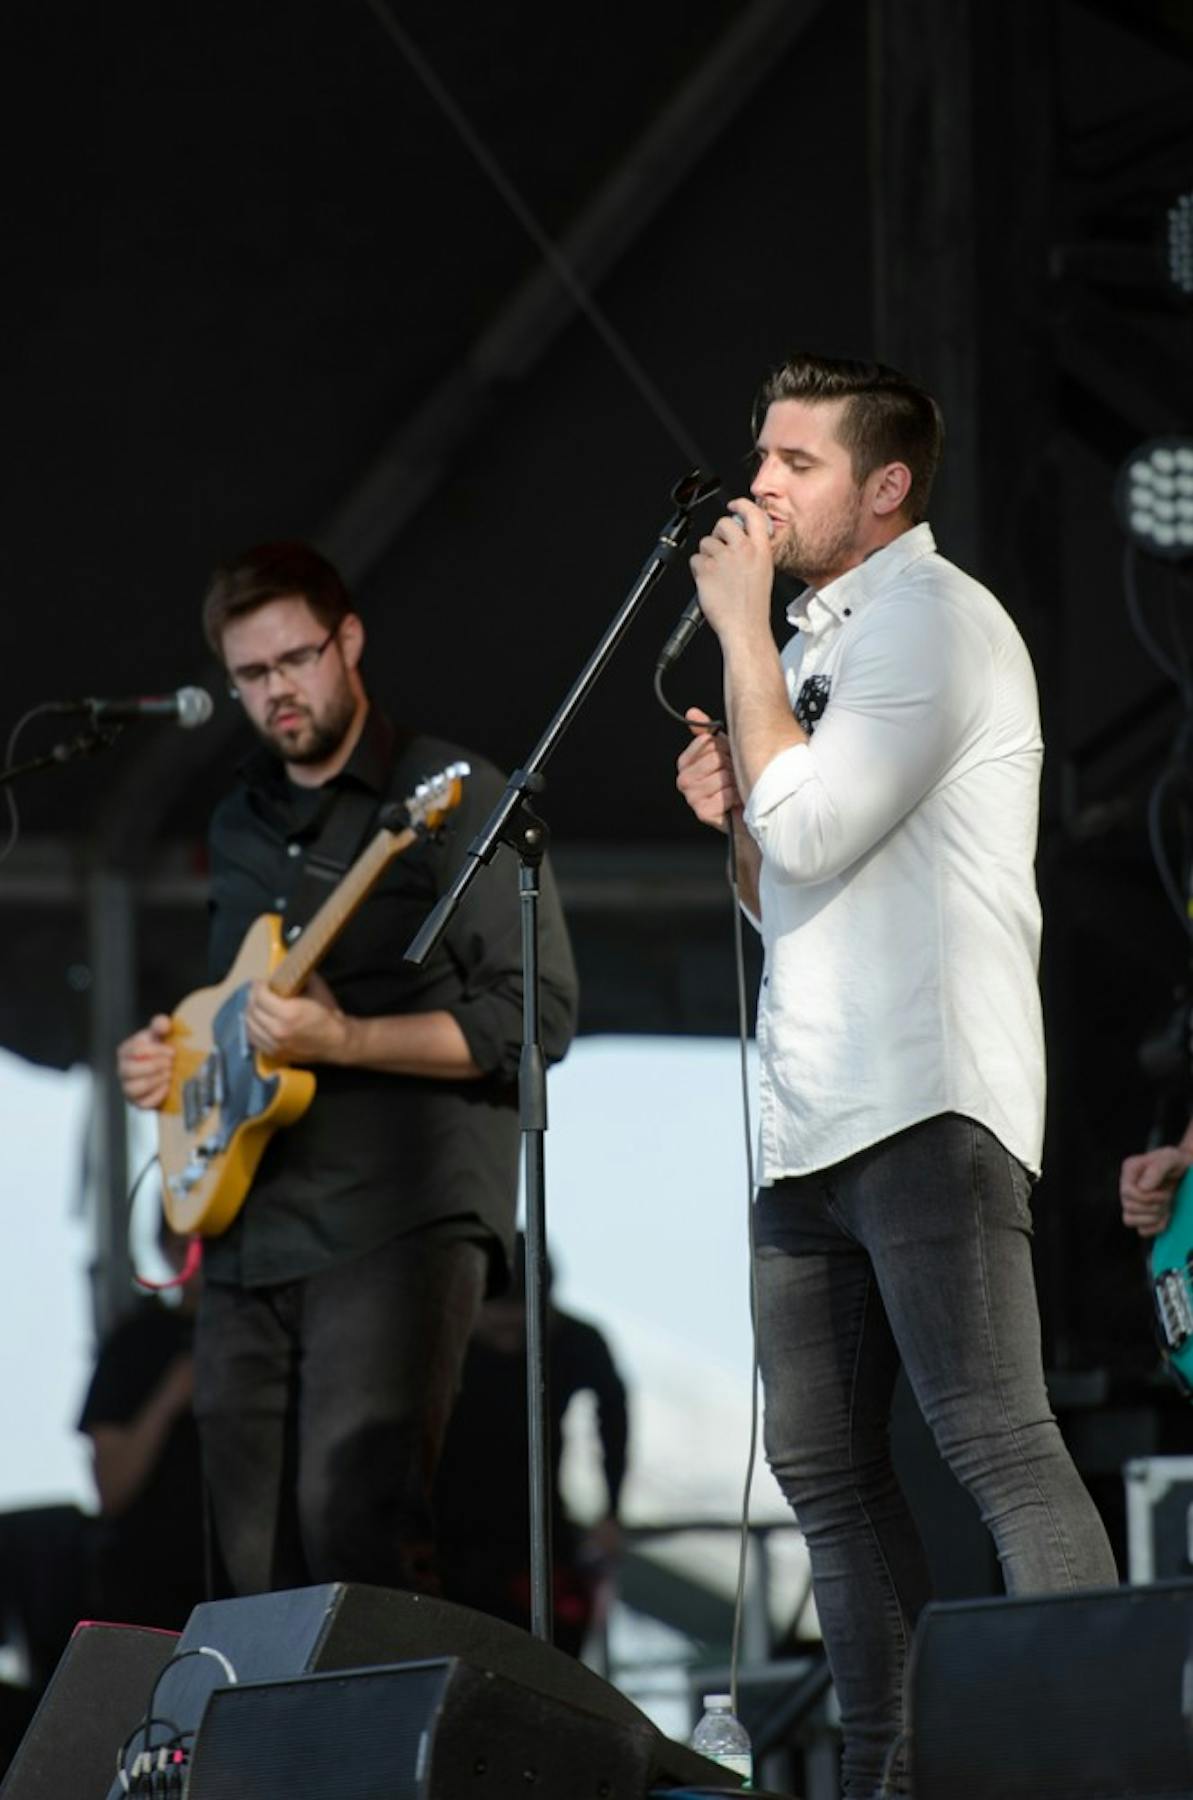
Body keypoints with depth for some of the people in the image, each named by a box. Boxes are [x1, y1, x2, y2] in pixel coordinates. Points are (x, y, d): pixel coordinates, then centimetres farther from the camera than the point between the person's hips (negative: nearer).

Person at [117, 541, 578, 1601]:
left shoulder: (455, 798, -3)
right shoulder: (239, 826, 20)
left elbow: (538, 1016, -10)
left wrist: (341, 1042, -19)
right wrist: (172, 1057, 11)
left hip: (400, 1222, -7)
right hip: (250, 1228, 7)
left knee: (358, 1533, -19)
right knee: (259, 1563, 4)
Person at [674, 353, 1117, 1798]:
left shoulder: (932, 619, -6)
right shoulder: (820, 642, 22)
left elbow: (814, 830, -17)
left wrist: (743, 633, -8)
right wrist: (732, 814, 7)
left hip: (926, 1109, -10)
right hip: (809, 1126, 10)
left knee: (993, 1440, -17)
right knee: (824, 1466, 8)